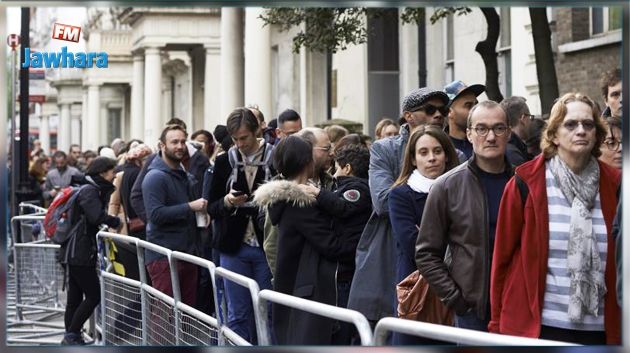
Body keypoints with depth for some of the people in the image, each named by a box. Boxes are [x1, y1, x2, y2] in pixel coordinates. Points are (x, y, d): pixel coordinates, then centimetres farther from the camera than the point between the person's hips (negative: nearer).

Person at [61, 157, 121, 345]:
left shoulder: (92, 188, 17)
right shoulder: (89, 190, -13)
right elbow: (97, 217, -26)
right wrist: (119, 222, -17)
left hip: (75, 252, 10)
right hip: (80, 253, -10)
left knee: (75, 298, 11)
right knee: (93, 296, -7)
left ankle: (71, 338, 14)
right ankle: (72, 335, -3)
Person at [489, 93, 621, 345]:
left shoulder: (613, 184, 5)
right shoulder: (526, 183, -3)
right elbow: (502, 254, 1)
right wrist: (497, 322, 3)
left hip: (599, 329, 3)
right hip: (536, 326, -2)